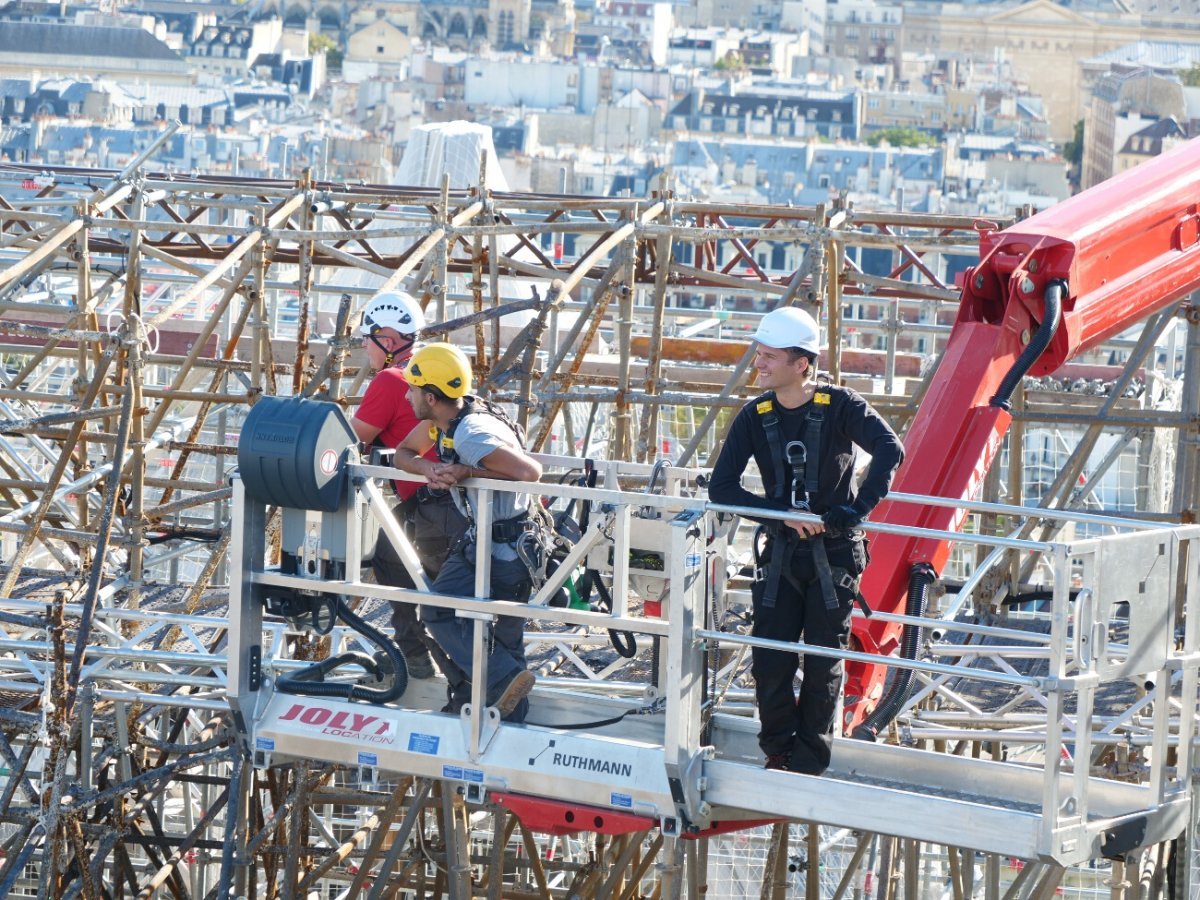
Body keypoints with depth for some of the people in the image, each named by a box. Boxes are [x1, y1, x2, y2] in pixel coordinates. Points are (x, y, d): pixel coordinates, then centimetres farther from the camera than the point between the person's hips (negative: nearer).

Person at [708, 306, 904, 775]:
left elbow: (890, 450, -24)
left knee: (823, 666, 2)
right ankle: (778, 753, 19)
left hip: (835, 554, -3)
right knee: (770, 662, 0)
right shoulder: (755, 417, -3)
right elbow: (721, 488, -6)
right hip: (781, 554, 3)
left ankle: (808, 763, 13)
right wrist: (782, 514, -16)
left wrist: (857, 509, -33)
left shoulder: (839, 406, -11)